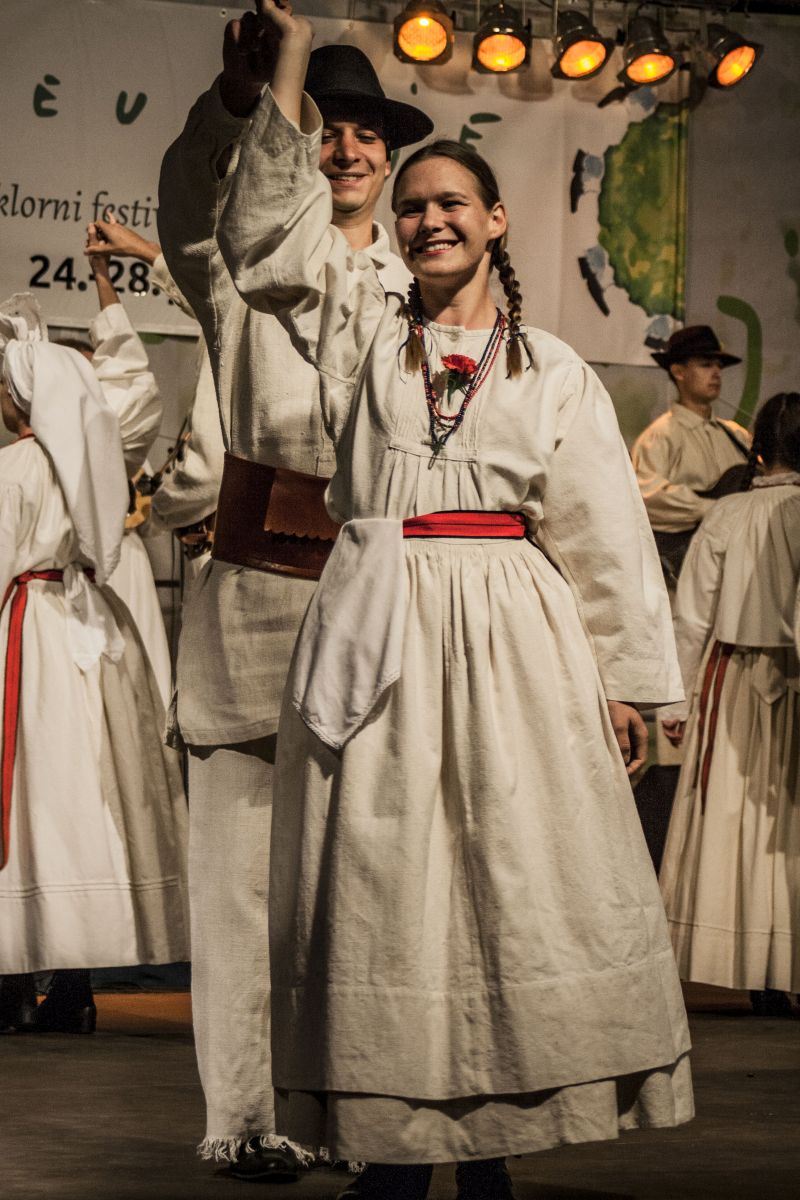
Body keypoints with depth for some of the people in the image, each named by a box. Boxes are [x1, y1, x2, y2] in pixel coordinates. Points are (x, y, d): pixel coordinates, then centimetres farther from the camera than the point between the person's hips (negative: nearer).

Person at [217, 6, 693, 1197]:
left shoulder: (554, 371, 12)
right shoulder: (361, 328, 13)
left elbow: (604, 532, 10)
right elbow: (271, 235, 1)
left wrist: (624, 676, 5)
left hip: (513, 641, 0)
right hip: (379, 629, 0)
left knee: (510, 882, -4)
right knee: (382, 878, -3)